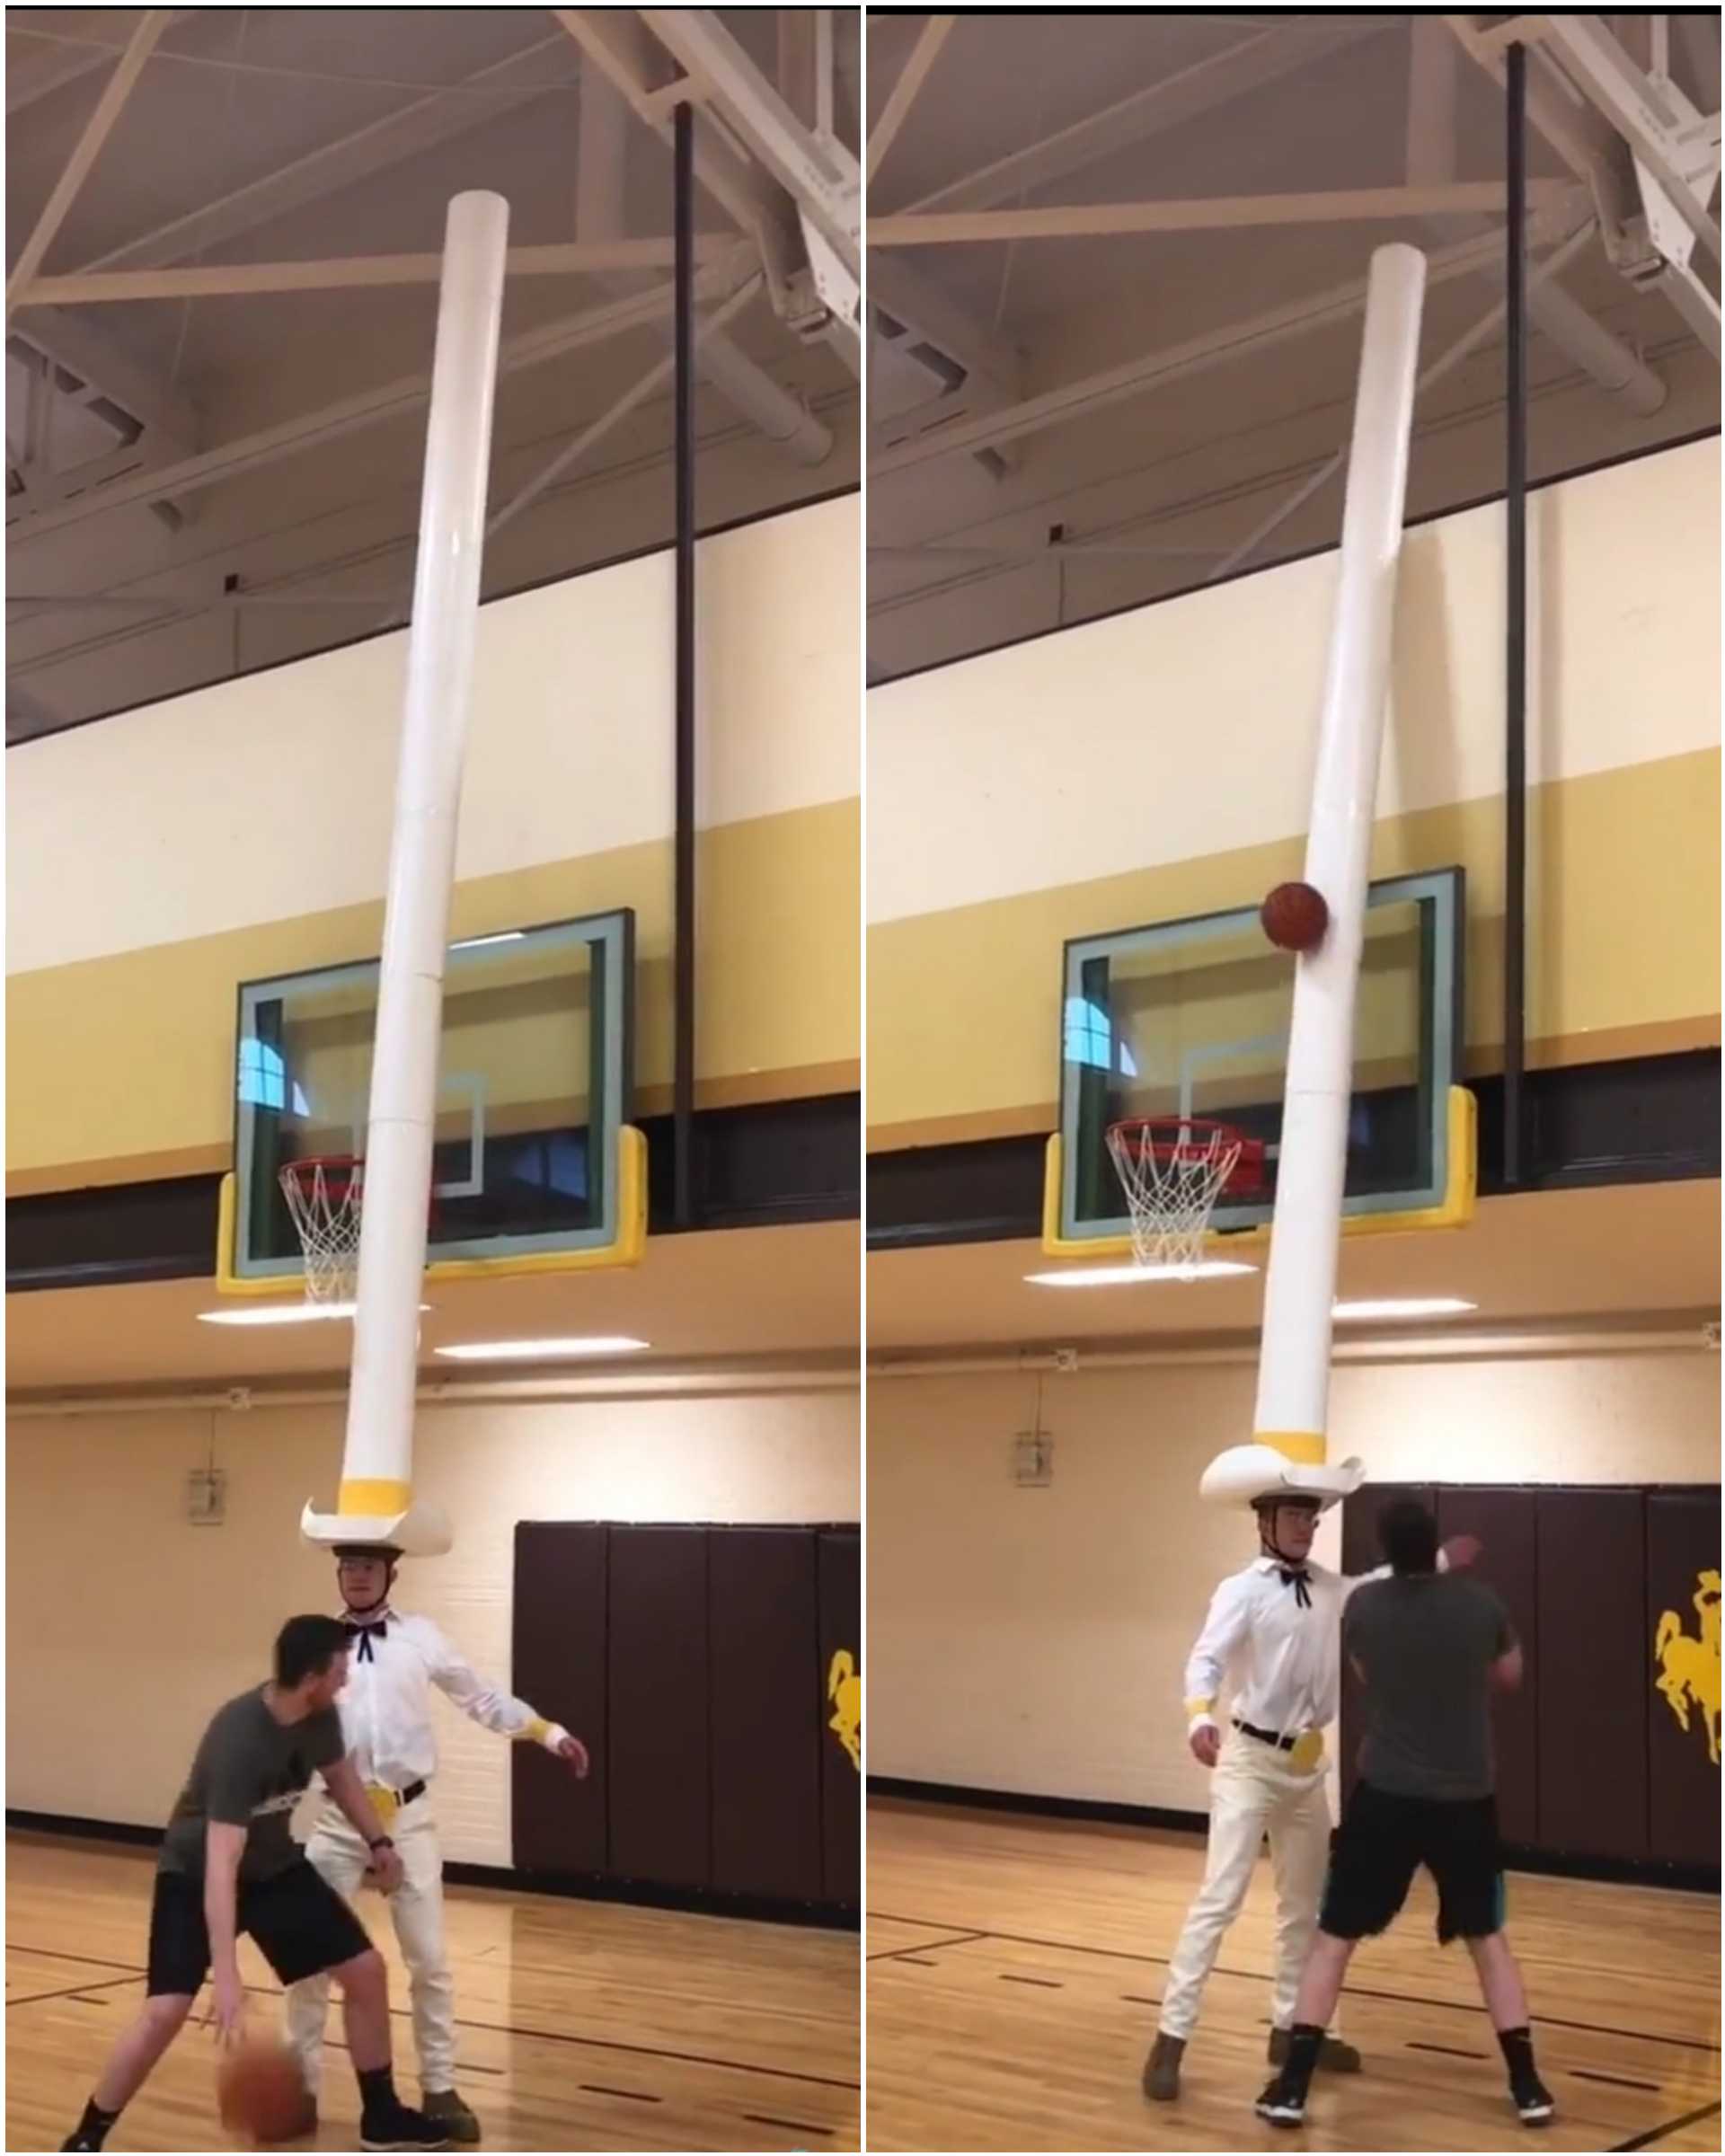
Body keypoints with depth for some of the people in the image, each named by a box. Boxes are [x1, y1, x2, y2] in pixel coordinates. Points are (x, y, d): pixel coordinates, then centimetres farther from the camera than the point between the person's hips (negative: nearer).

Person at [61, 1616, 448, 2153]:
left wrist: (377, 1841, 13)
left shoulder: (319, 1716, -15)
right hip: (196, 1873, -7)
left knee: (366, 1969, 2)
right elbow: (221, 1864, -42)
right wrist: (226, 1975, -47)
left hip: (275, 1865, 7)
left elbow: (338, 1774, 12)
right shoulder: (238, 1739, -37)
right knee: (166, 2011, -20)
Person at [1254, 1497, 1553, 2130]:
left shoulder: (1364, 1606, -7)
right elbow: (1509, 1676, 13)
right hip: (1466, 1798, 1)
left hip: (1385, 1795, -1)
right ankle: (1527, 2085, 17)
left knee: (1334, 1935, 8)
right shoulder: (1479, 1602, -6)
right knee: (1486, 1936, 19)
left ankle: (1292, 2085, 4)